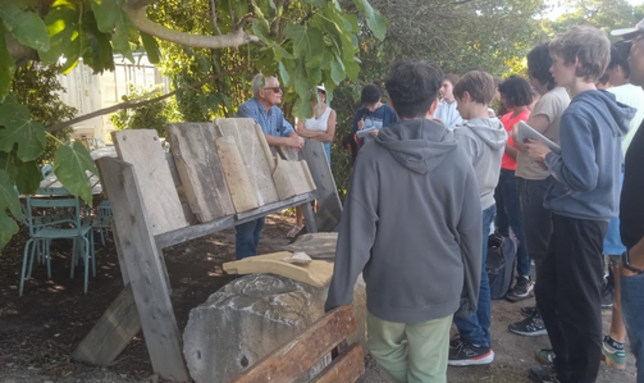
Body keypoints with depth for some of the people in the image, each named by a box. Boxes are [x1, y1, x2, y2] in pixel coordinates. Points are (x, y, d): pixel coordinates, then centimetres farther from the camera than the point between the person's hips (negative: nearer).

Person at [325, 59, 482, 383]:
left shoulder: (373, 156, -13)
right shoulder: (457, 159, -7)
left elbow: (357, 230, -14)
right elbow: (470, 234, -2)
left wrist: (340, 292, -5)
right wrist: (470, 293, 10)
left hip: (388, 286, -1)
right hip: (440, 288, 2)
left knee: (386, 351, 26)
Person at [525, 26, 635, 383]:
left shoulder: (578, 112, -19)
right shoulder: (606, 106, 9)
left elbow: (581, 178, -25)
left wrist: (547, 156, -11)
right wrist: (556, 156, 8)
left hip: (578, 219, -10)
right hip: (589, 215, 10)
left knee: (579, 306, 6)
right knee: (548, 290, 21)